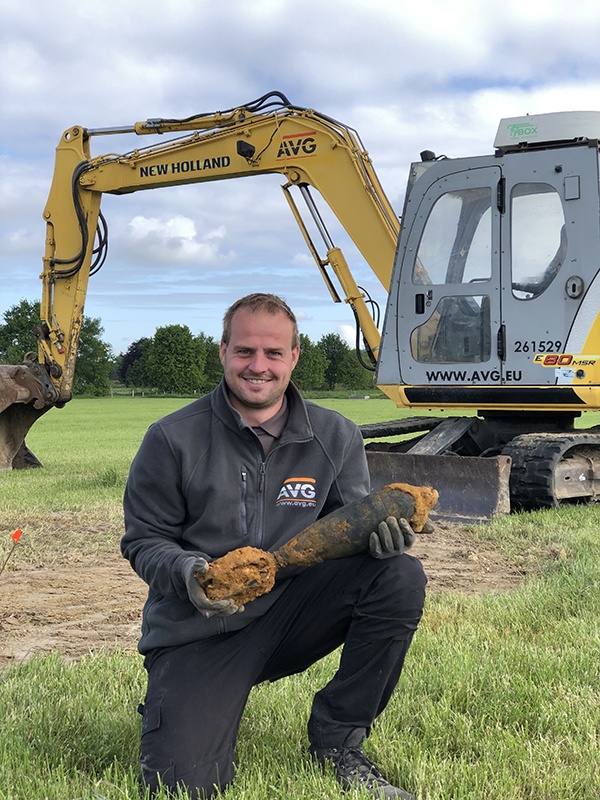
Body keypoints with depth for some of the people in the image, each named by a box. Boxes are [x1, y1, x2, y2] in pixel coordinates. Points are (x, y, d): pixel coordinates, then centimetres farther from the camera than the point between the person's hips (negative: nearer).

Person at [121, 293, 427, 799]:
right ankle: (175, 702, 20)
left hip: (292, 610, 3)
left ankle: (336, 740, -4)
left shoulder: (335, 437, 2)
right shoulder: (173, 439, -6)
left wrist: (379, 530, -20)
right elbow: (143, 540, -2)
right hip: (200, 630, -3)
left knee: (400, 576, -21)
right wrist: (185, 572, -24)